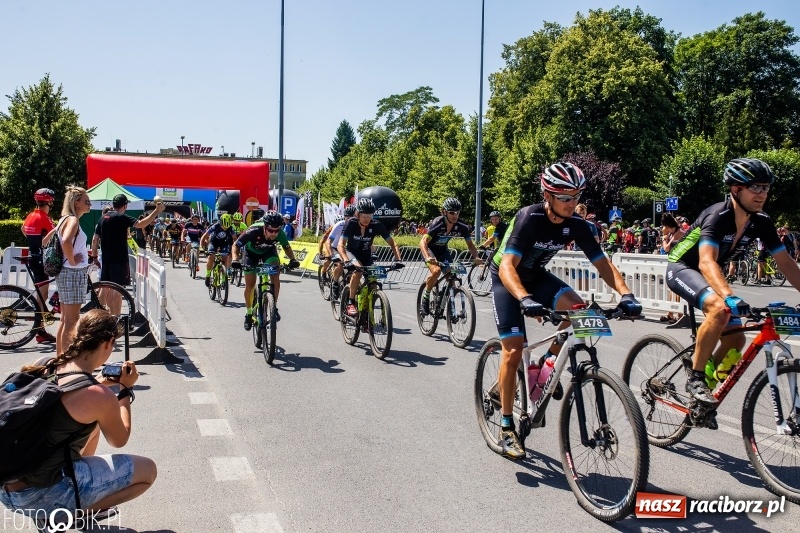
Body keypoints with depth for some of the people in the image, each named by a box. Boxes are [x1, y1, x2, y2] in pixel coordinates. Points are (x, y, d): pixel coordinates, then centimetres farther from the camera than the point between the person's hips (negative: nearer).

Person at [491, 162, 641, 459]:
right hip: (506, 278, -5)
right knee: (514, 350, -13)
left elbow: (602, 263, -14)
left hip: (536, 276, 5)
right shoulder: (529, 218, -30)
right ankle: (506, 429, 0)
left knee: (577, 307, -24)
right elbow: (508, 266, -41)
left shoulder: (576, 225, -14)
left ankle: (550, 362, 2)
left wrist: (625, 294, -31)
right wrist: (525, 300, -58)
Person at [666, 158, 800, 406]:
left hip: (708, 274, 7)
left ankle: (707, 380, 22)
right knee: (720, 308, -34)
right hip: (682, 268, -7)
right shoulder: (718, 216, -29)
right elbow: (706, 262, -43)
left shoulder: (761, 222, -8)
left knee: (736, 340, 0)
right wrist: (730, 297, -57)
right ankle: (695, 378, -21)